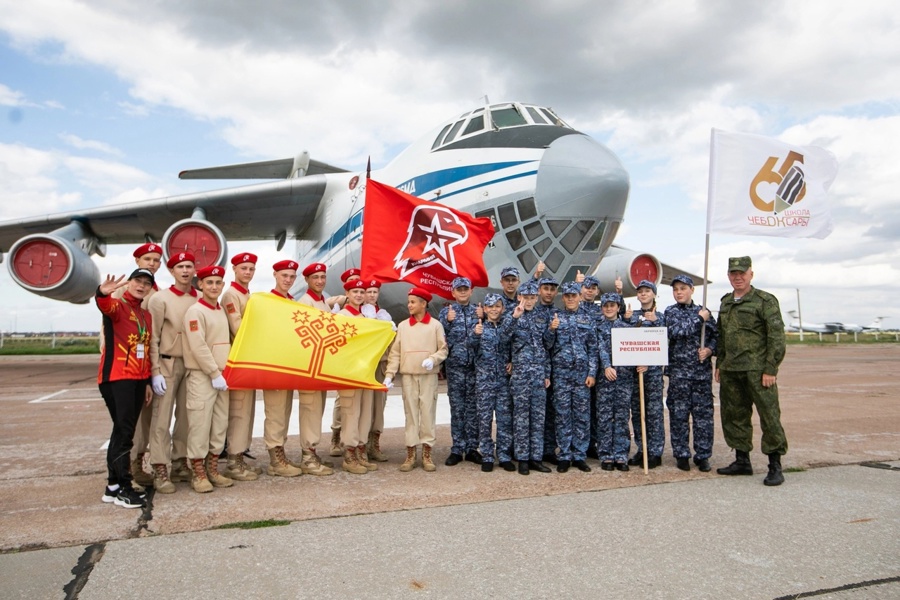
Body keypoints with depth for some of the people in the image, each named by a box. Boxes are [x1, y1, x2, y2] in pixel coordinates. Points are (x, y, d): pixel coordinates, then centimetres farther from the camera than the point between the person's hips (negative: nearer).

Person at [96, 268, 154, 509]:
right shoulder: (117, 306, -4)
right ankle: (123, 488, -2)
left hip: (138, 380, 8)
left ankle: (113, 485, 21)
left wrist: (147, 382, 17)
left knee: (124, 431, 12)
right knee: (124, 430, -9)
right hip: (116, 378, -7)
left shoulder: (147, 315, 17)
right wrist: (103, 293, -53)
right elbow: (106, 306, -30)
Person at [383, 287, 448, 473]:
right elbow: (395, 352, 5)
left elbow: (443, 349, 2)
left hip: (429, 376, -2)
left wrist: (433, 359, -18)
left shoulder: (435, 325, 1)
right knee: (410, 414, 5)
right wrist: (389, 374, -4)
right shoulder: (402, 326, 7)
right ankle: (410, 454, 11)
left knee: (428, 414, 2)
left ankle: (427, 454, 11)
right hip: (408, 376, 2)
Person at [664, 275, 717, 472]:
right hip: (679, 371, -2)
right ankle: (682, 454, 14)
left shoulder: (703, 311, 9)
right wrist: (699, 319, -11)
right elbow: (676, 331, -16)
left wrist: (709, 349, -7)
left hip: (702, 371, 2)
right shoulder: (671, 312, 2)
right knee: (679, 414, 3)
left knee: (703, 414, 4)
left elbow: (716, 335, 11)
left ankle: (703, 456, 15)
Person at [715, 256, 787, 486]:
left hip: (757, 370, -7)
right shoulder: (725, 303, 16)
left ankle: (775, 466, 6)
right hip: (730, 372, 7)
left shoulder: (766, 301, -4)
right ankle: (742, 461, 23)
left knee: (769, 416, -4)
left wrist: (770, 369, -14)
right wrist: (719, 365, 17)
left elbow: (776, 337, -9)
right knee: (734, 416, 11)